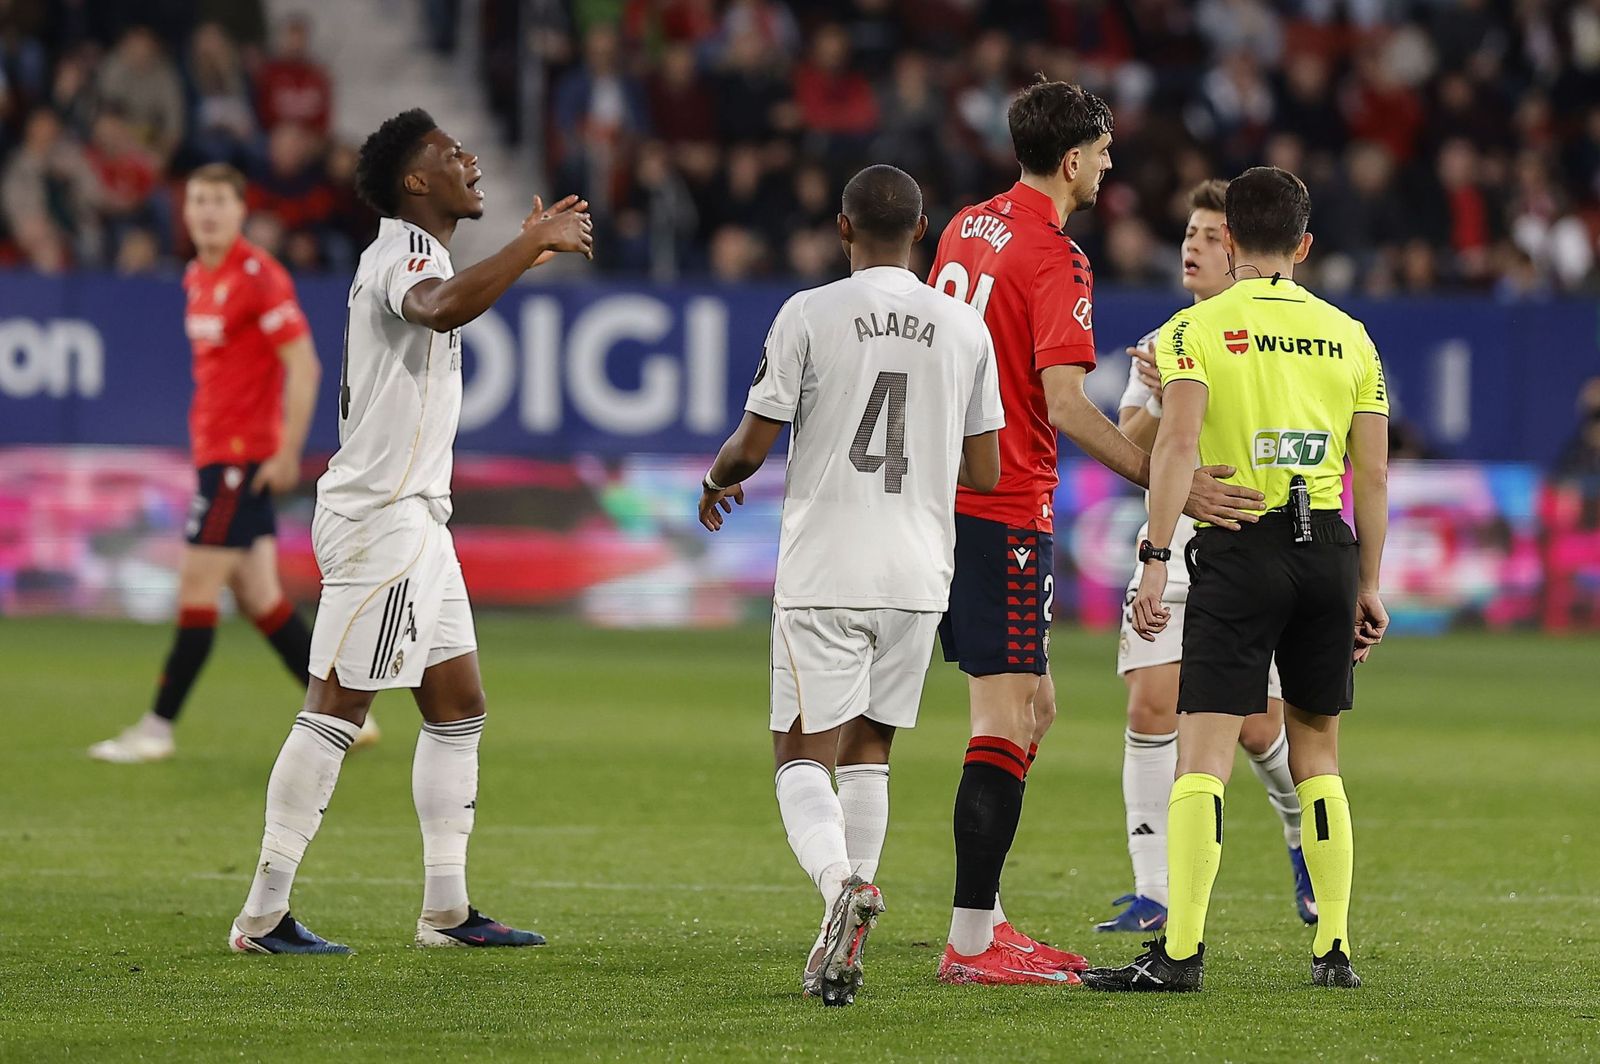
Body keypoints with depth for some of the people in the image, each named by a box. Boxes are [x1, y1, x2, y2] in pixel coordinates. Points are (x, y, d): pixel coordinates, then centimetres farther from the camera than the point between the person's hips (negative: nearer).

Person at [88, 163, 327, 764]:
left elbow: (303, 365, -15)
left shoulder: (259, 276, -13)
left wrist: (288, 452, -19)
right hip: (216, 449, 9)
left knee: (196, 589, -7)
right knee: (257, 597, 8)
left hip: (245, 457, -9)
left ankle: (159, 729, -2)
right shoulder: (197, 278, 14)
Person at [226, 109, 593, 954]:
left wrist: (527, 252, 43)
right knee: (336, 710, -10)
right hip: (379, 518, -11)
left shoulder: (413, 255, 18)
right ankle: (263, 914, -9)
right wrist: (534, 246, -34)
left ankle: (446, 910, 15)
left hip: (413, 519, 11)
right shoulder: (400, 257, -14)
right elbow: (441, 308, -40)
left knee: (458, 709, 11)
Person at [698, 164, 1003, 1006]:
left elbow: (752, 446, -4)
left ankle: (841, 881, -29)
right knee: (869, 747, 16)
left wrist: (716, 481, 20)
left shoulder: (809, 315, -6)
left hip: (823, 572, -4)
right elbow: (984, 472, 8)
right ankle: (843, 939, 13)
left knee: (803, 752, -1)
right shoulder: (965, 329, 4)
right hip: (918, 573, 4)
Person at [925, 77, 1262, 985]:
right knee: (1010, 719, -7)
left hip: (945, 492, 9)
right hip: (1005, 509, -9)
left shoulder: (966, 229, 12)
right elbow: (1066, 405, -23)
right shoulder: (1055, 258, -15)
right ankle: (973, 944, -9)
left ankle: (985, 914, 17)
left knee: (1030, 707, 16)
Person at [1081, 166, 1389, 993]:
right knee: (1316, 750, 15)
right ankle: (1334, 948, 13)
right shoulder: (1348, 336, 11)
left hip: (1239, 551, -4)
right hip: (1329, 550, 4)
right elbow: (1373, 473, 10)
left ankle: (1180, 951, -16)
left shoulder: (1195, 330, -1)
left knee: (1203, 754, -7)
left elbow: (1178, 443, -14)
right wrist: (1369, 585, 16)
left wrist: (1153, 561, -16)